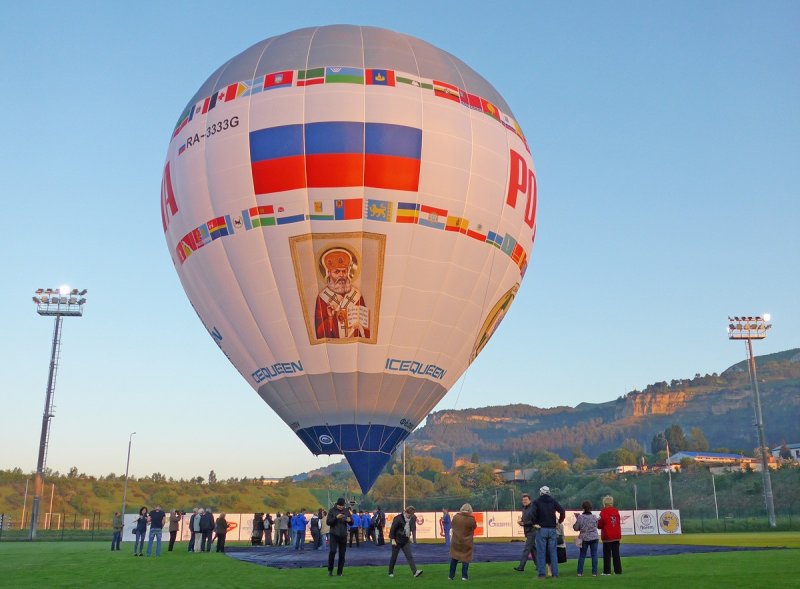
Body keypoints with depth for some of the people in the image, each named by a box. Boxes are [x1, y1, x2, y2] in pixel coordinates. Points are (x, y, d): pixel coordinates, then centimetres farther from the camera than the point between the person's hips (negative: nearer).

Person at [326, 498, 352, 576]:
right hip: (334, 535, -3)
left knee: (342, 554, 4)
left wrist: (349, 520, -12)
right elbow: (328, 522, -8)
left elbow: (352, 522, 11)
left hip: (343, 535, 3)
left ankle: (339, 572, 13)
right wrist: (336, 517, -22)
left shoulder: (346, 511, 6)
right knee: (332, 551, -15)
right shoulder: (332, 510, -2)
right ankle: (330, 570, 2)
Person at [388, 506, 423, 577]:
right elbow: (392, 529, -16)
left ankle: (415, 572, -10)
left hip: (405, 541, 5)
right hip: (397, 541, -5)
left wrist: (409, 537, 13)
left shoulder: (410, 519, 3)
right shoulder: (398, 518, -18)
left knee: (409, 556, -4)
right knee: (394, 557, 6)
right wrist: (393, 539, -18)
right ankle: (390, 572, 20)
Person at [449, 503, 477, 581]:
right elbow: (475, 526, 1)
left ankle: (451, 576, 18)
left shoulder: (455, 516, -10)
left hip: (456, 541, 2)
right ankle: (464, 576, 7)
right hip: (466, 542, -2)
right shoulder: (471, 519, -16)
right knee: (465, 558, 9)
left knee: (454, 558, 14)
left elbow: (453, 526, 3)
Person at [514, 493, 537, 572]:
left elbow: (534, 521, -20)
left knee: (526, 549, -8)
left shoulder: (533, 508, -16)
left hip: (532, 532, -9)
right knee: (533, 549, 14)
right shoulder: (524, 508, 12)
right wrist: (521, 520, 0)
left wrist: (523, 523, -20)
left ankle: (521, 566, -8)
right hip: (527, 532, 9)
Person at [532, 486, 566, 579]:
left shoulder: (537, 502, 1)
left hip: (541, 529, -2)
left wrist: (535, 523, -4)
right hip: (552, 529, 3)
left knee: (541, 552, 1)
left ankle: (542, 573, -3)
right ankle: (555, 573, 7)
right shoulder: (553, 501, 8)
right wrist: (559, 522, 8)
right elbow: (562, 511, -3)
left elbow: (533, 513, -16)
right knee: (553, 552, 8)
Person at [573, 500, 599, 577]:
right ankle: (594, 572, 4)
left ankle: (580, 572, 8)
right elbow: (596, 526, 8)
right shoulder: (594, 517, -6)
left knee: (582, 555, 9)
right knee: (594, 555, 6)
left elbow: (576, 528, -6)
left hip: (584, 538, 0)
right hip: (594, 538, 0)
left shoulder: (580, 517, -11)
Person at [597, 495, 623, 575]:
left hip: (607, 536, -6)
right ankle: (618, 570, 11)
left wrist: (598, 521, 8)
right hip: (616, 536, 6)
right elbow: (619, 522, 14)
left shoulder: (603, 512, -13)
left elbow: (600, 525, -12)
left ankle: (607, 571, 1)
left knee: (607, 554, 1)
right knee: (616, 554, 11)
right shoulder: (616, 511, 6)